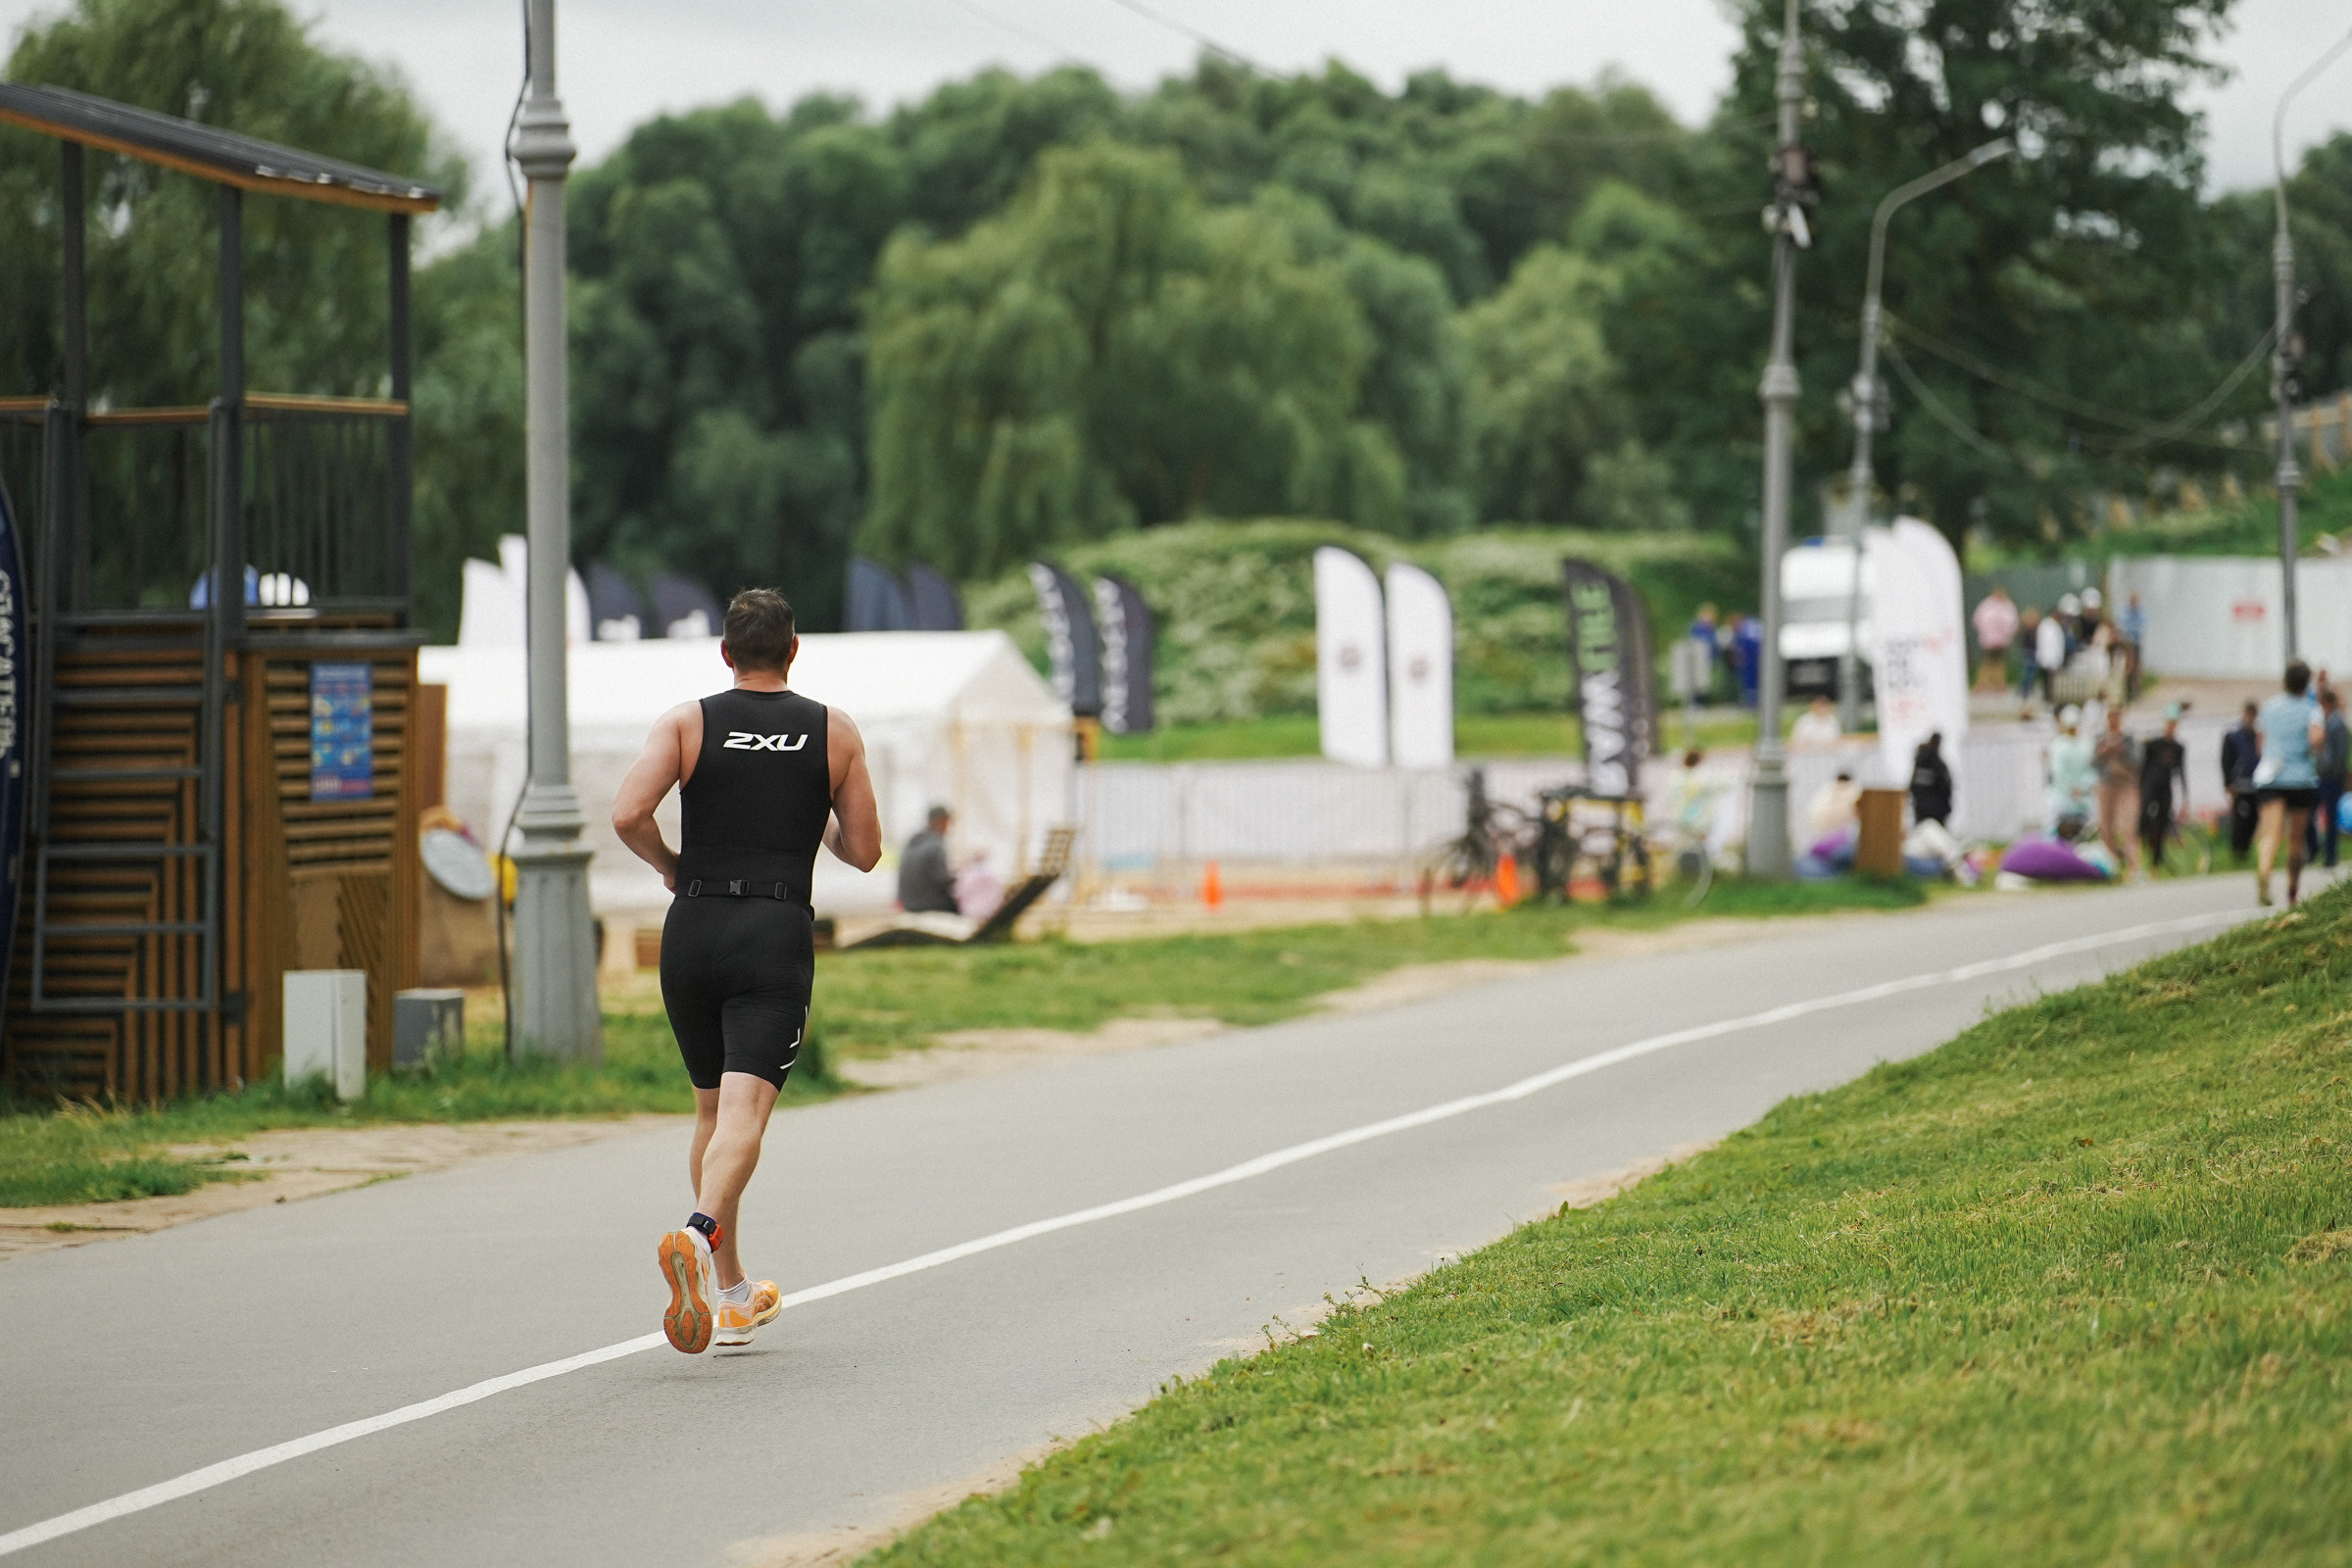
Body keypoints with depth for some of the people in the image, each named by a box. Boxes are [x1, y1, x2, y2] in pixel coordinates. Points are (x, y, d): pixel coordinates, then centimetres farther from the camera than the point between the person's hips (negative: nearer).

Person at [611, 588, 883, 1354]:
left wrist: (668, 864, 7)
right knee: (743, 1111, -13)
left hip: (693, 929, 2)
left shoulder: (687, 722, 3)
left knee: (713, 1111, 18)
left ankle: (731, 1294, 24)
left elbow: (627, 814, -12)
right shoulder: (835, 732, 6)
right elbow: (865, 852, 7)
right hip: (778, 938, -2)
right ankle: (699, 1235, -41)